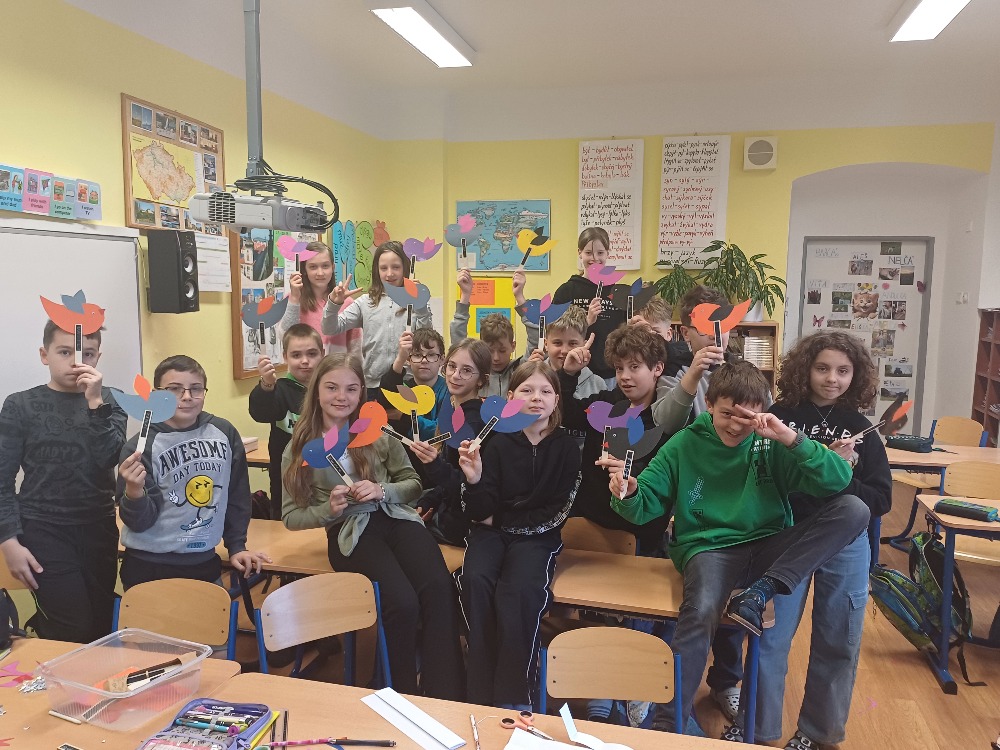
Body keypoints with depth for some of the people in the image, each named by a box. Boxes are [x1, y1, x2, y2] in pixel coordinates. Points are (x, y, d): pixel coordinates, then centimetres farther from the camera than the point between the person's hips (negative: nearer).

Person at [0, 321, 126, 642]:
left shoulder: (109, 402, 3)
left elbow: (109, 458, -12)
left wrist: (95, 402, -20)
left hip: (99, 528, 3)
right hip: (43, 530, -2)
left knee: (102, 627, 9)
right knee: (75, 631, -7)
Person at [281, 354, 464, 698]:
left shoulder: (379, 432, 8)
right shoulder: (299, 449, 6)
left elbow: (413, 485, 12)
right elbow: (291, 517, 9)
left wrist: (382, 490, -9)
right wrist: (329, 509, -10)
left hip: (397, 518, 2)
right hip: (350, 533, -2)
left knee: (438, 589, -28)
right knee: (403, 602, -28)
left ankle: (446, 698, -18)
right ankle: (404, 695, -3)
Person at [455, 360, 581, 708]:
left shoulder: (566, 448, 0)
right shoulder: (498, 443, 0)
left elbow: (558, 512, -2)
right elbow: (481, 512, -4)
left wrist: (505, 521, -5)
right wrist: (474, 480, -24)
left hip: (537, 536, -1)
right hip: (491, 531, 1)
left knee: (517, 592, -30)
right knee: (475, 581, -29)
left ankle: (513, 698, -15)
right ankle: (482, 691, -15)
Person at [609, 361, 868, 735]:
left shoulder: (771, 444, 0)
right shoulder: (685, 444, 1)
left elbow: (839, 480, -10)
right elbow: (646, 503, 1)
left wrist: (790, 438, -23)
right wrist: (628, 494, -24)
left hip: (768, 546, 3)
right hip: (709, 547, -2)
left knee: (853, 508, -18)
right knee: (700, 611, -37)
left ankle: (759, 593, -22)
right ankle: (665, 725, -21)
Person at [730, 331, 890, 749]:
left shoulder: (860, 429, 0)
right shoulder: (780, 416, -8)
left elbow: (881, 501, -2)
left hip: (846, 548, 3)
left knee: (837, 645, 14)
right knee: (770, 638, 5)